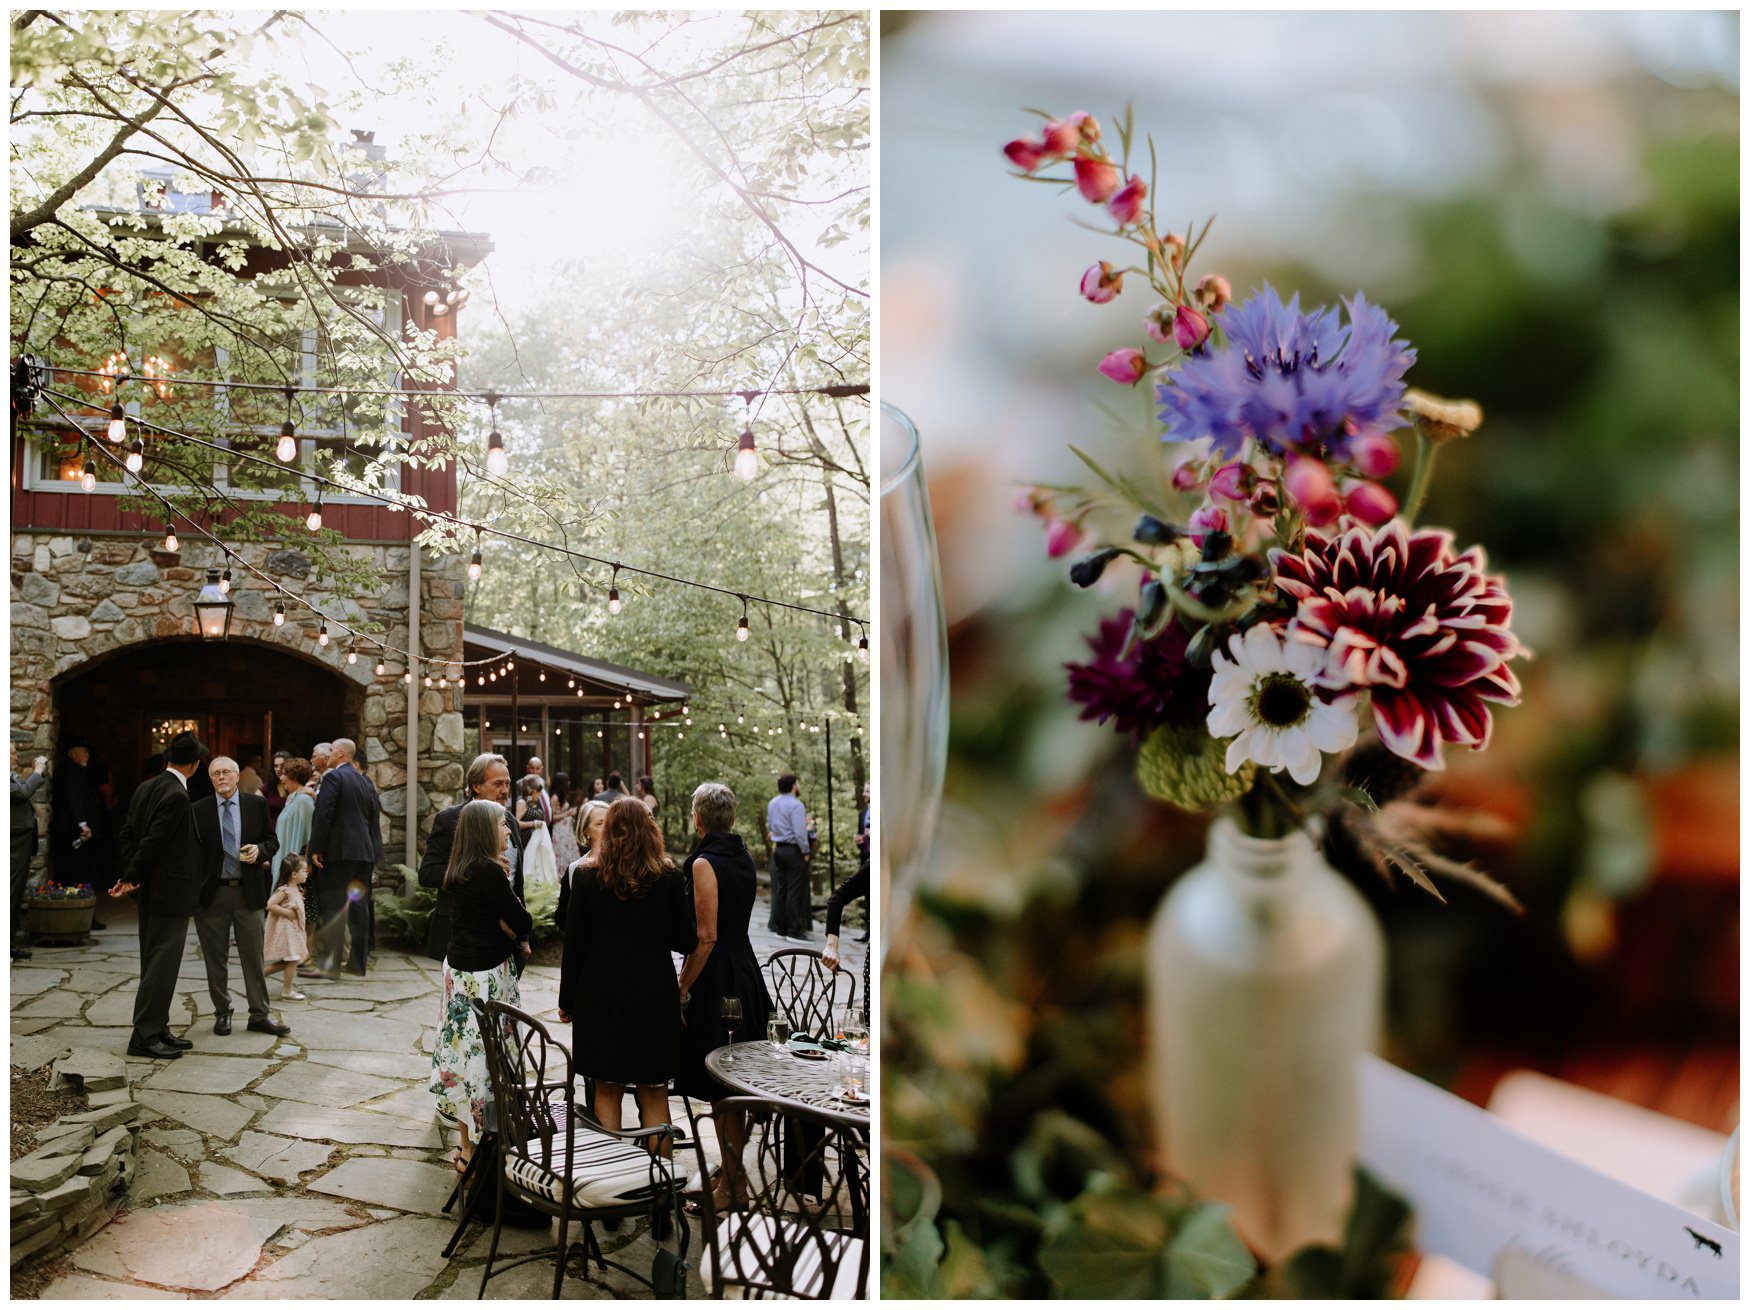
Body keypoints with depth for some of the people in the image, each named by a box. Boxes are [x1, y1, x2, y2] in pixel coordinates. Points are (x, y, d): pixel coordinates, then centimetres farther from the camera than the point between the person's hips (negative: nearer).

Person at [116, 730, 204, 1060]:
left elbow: (128, 832, 10)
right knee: (163, 961, -4)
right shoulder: (177, 796, -19)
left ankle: (157, 1029, 22)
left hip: (151, 890, 10)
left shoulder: (145, 788, 9)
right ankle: (144, 1035, -2)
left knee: (154, 960, 14)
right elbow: (153, 841, -19)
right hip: (171, 890, -10)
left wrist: (131, 875, 6)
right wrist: (131, 878, -8)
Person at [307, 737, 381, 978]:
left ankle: (329, 962, -6)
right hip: (364, 851, 7)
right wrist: (374, 850, 19)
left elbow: (323, 815, -15)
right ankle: (358, 962, 14)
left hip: (338, 851, -7)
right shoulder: (366, 782, 15)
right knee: (359, 905, 10)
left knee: (334, 906, -5)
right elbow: (373, 818, 16)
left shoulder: (334, 777, -8)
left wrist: (316, 849, -13)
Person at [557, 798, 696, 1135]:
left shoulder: (588, 877, -5)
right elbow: (686, 942, -1)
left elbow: (574, 945, -2)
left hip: (601, 996, 0)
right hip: (654, 995, 0)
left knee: (607, 1090, 12)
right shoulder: (668, 877, -6)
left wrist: (567, 1000, 7)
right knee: (654, 1094, 10)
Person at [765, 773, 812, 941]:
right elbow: (800, 831, -19)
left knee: (781, 889, 12)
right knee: (795, 891, -5)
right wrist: (805, 851, -11)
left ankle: (780, 928, 15)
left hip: (778, 850, 8)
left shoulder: (772, 803, 11)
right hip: (794, 850, -8)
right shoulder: (795, 805, -15)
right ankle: (794, 931, -5)